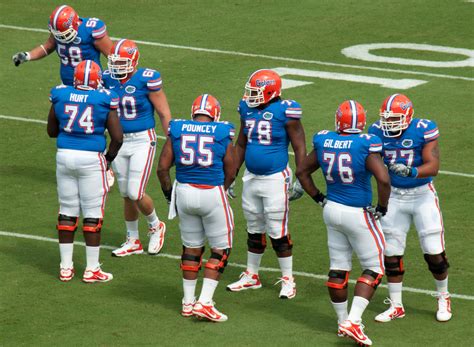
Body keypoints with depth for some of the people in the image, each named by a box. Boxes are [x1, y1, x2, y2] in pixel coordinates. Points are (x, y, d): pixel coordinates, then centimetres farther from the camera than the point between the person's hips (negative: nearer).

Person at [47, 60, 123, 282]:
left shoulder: (60, 95, 2)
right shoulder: (105, 99, -7)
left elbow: (52, 131, 13)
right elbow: (117, 137, -6)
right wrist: (109, 159, 10)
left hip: (65, 155, 3)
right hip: (91, 158, -3)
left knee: (67, 211, 13)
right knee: (92, 214, 5)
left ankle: (66, 267, 17)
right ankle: (91, 269, 8)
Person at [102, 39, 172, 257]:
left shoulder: (147, 79, -15)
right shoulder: (108, 78, 0)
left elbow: (165, 114, -10)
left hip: (142, 141, -5)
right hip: (119, 141, 5)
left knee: (136, 194, -9)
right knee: (126, 195, 12)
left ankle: (155, 226, 20)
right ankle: (133, 241, 27)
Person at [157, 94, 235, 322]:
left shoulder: (177, 131, 2)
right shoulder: (222, 134, -3)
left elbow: (162, 169, 2)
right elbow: (230, 174, 5)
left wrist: (169, 193, 16)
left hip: (184, 192, 3)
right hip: (212, 194, -3)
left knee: (192, 247, 17)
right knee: (220, 250, 9)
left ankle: (188, 303, 21)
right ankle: (205, 302, 0)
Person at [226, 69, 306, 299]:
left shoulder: (285, 112, -14)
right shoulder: (247, 109, 5)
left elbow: (299, 148, -9)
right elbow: (241, 145, 16)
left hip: (275, 178, -6)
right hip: (251, 178, 6)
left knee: (278, 232, -2)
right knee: (254, 230, 16)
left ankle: (288, 280, 9)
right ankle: (251, 276, 28)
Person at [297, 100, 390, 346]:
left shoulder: (324, 142, -2)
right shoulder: (366, 145, -19)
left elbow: (302, 172, 10)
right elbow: (383, 179, -27)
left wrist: (319, 199, 17)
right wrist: (381, 209, -12)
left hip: (332, 210, 6)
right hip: (358, 214, -5)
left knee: (338, 268, 15)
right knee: (373, 268, 5)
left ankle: (343, 321, 24)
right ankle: (353, 322, -8)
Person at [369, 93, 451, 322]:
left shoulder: (423, 130, -17)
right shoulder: (378, 132, -6)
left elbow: (433, 166, -24)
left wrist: (411, 171, -40)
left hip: (422, 195, -3)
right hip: (394, 196, 3)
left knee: (434, 253, -1)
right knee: (391, 253, 4)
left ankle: (443, 299, 23)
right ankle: (396, 306, 18)